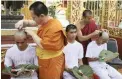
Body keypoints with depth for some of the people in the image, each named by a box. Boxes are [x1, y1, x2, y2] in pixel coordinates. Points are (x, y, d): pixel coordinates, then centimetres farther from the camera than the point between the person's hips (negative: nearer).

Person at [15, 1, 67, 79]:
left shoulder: (54, 27, -30)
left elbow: (44, 45, -29)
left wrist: (32, 33, -19)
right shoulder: (43, 21, -1)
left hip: (52, 62, -9)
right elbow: (31, 22, 15)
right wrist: (22, 22, -6)